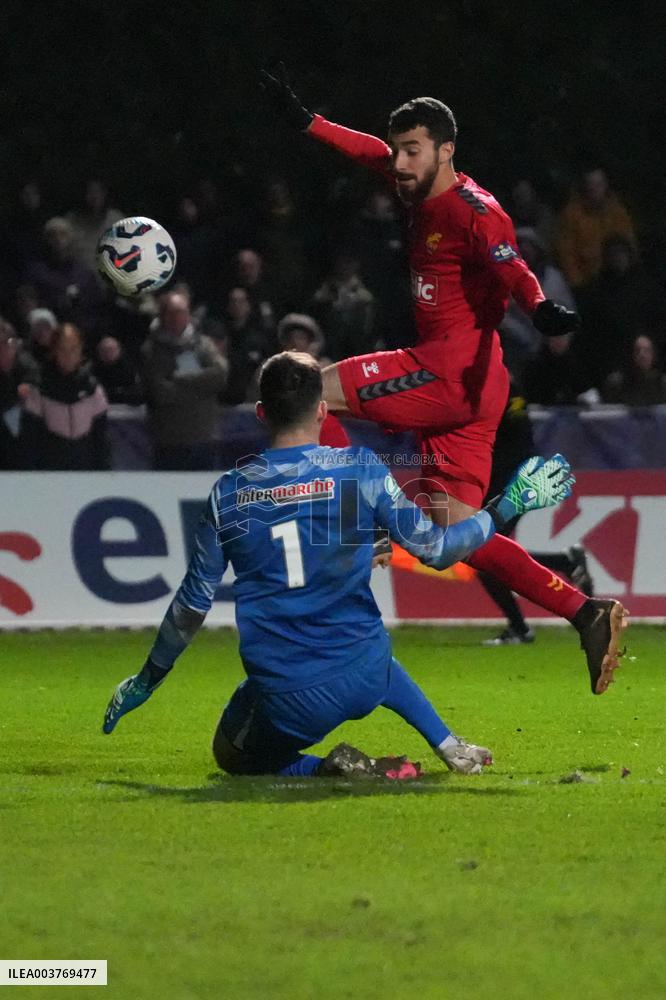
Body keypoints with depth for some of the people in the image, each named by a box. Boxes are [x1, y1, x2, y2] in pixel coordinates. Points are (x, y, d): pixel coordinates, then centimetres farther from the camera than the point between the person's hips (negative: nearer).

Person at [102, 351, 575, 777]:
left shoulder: (229, 492, -3)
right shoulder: (360, 469, -6)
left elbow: (194, 602, 4)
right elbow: (436, 548, 0)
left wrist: (148, 679, 18)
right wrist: (508, 505, 14)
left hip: (286, 700, -3)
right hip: (363, 679, 3)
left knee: (233, 756, 27)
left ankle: (331, 768, -2)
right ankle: (452, 748, 29)